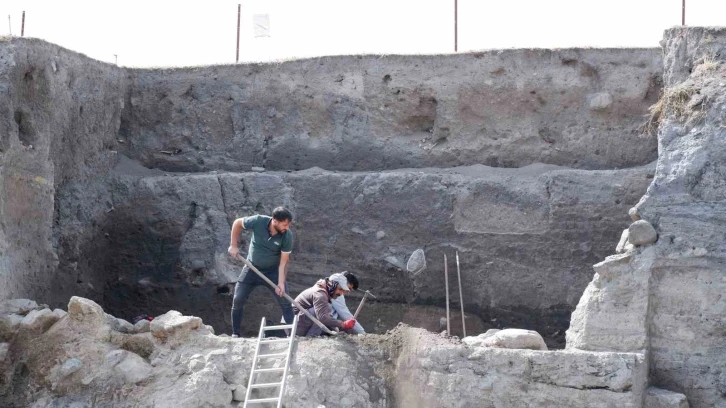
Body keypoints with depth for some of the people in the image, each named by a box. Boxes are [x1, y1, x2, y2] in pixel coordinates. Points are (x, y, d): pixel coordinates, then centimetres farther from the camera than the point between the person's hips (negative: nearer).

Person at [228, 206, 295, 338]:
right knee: (238, 299, -2)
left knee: (285, 301, -7)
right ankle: (235, 334, 12)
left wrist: (281, 283, -25)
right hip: (252, 268, 1)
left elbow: (283, 262, -17)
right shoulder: (258, 221, -25)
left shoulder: (287, 236, -23)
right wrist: (233, 245, -7)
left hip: (273, 271, -1)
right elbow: (237, 223, -6)